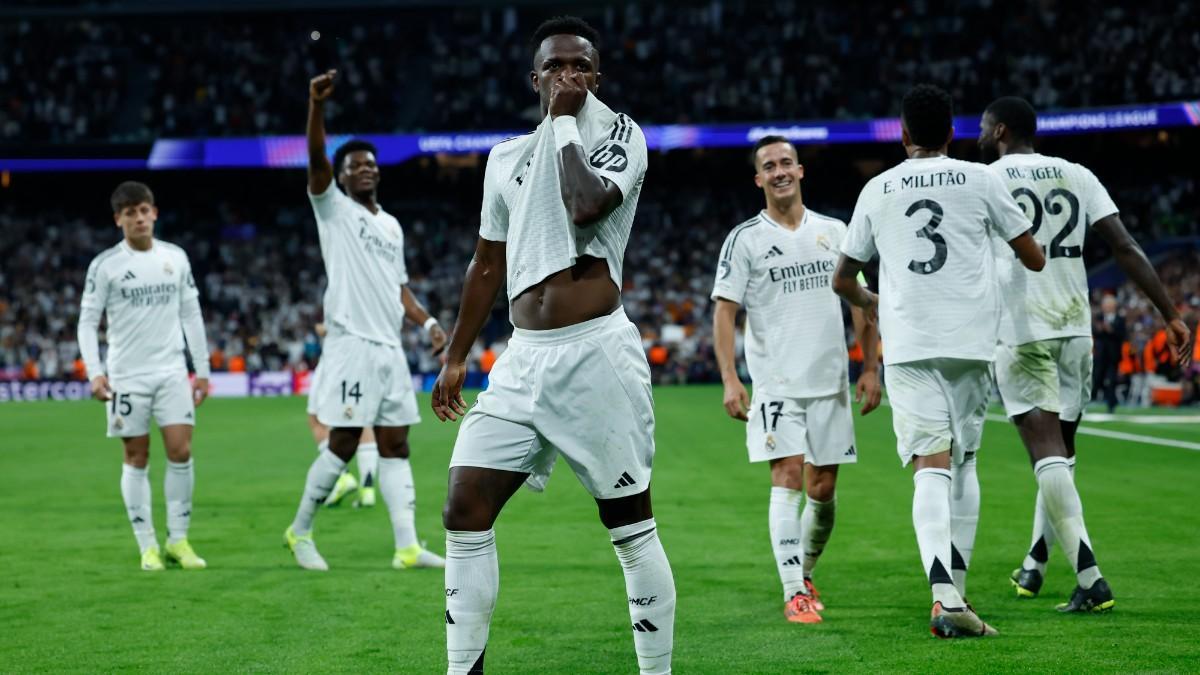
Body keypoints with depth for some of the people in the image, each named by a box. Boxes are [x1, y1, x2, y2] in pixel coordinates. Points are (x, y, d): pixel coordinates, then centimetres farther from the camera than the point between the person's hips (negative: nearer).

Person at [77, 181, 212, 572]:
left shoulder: (176, 258, 7)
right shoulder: (105, 265, -3)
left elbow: (191, 315, 12)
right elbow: (87, 321, -2)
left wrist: (202, 369, 10)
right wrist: (95, 372, -14)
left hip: (172, 370, 2)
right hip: (126, 375, -2)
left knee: (180, 451, -7)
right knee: (137, 458, 2)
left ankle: (177, 540, 4)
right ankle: (148, 546, 8)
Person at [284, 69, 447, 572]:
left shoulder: (391, 225, 19)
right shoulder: (333, 208, 1)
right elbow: (316, 159, -16)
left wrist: (428, 323, 8)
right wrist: (317, 105, -31)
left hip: (390, 347, 6)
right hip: (351, 345, -6)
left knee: (395, 446, 2)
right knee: (343, 445, -5)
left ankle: (407, 546, 0)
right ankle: (300, 531, 11)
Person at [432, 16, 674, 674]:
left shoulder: (619, 133, 0)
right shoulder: (506, 157, 16)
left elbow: (587, 206, -22)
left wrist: (565, 122, -8)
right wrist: (455, 358, 25)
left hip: (596, 354, -5)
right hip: (523, 358, 6)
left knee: (632, 526, -1)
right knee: (464, 509, -2)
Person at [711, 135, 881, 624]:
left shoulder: (834, 232, 9)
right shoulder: (744, 240, -1)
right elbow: (724, 310, -4)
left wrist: (871, 368, 6)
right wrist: (729, 380, -13)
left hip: (831, 382, 3)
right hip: (775, 383, -3)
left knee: (823, 487, 7)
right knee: (788, 475, -14)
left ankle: (806, 573, 30)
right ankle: (794, 594, -13)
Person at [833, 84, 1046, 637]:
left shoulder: (877, 189, 10)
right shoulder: (979, 179, 5)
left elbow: (842, 281, 19)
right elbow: (1035, 259, 9)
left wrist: (868, 302, 40)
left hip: (907, 343, 0)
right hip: (971, 340, 0)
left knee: (931, 466, -9)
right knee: (963, 464, 14)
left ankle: (943, 595, -27)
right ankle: (956, 588, 17)